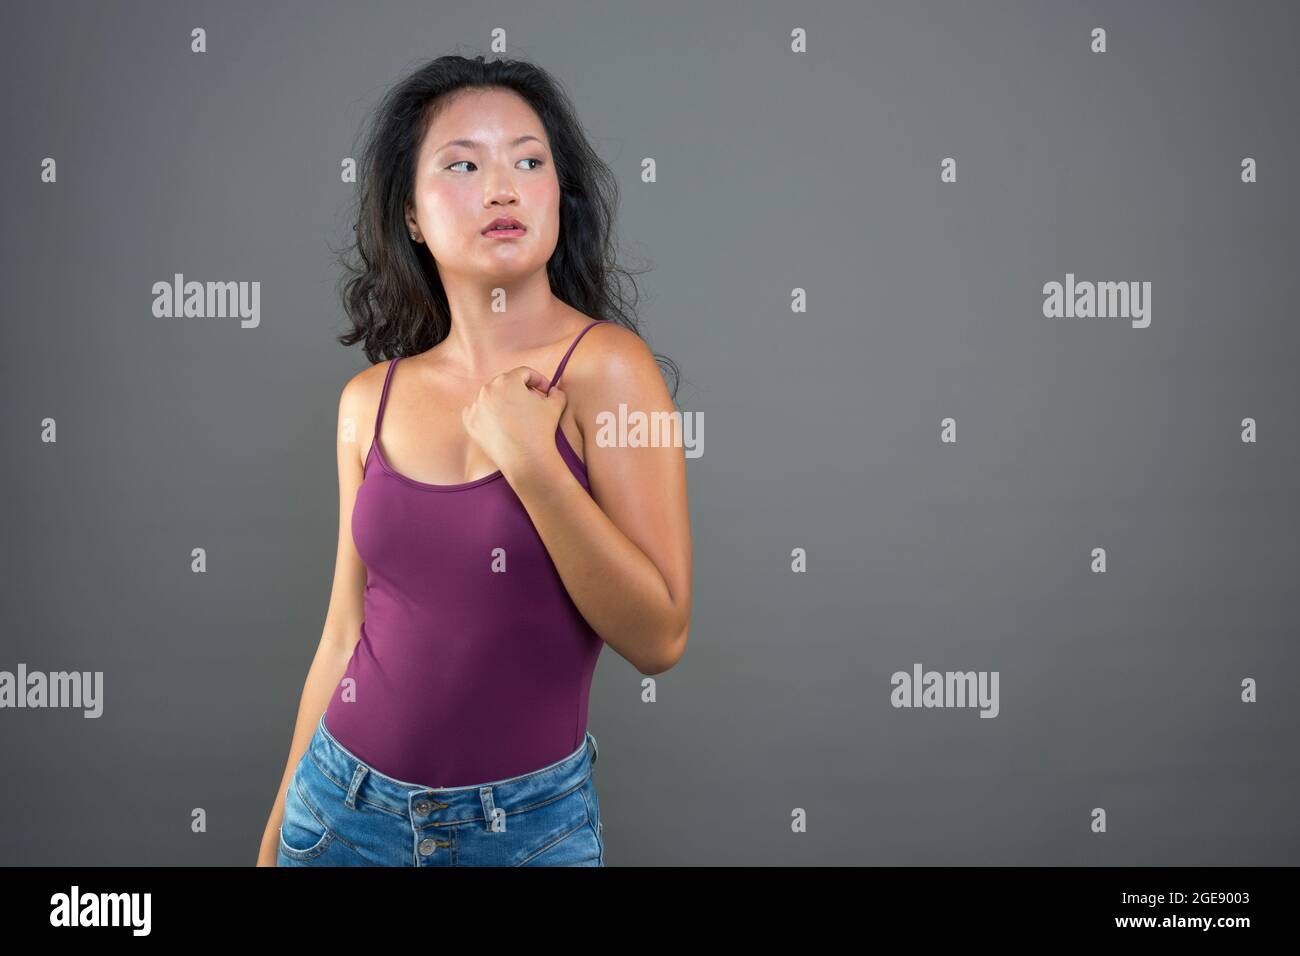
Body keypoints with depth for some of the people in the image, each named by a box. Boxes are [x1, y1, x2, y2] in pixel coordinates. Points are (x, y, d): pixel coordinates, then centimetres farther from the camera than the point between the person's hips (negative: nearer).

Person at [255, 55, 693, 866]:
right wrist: (279, 827, 12)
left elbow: (660, 638, -15)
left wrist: (530, 462, -22)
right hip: (344, 802, 3)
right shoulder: (371, 400, -1)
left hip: (530, 820, -3)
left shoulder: (605, 366, -12)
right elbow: (347, 634, 7)